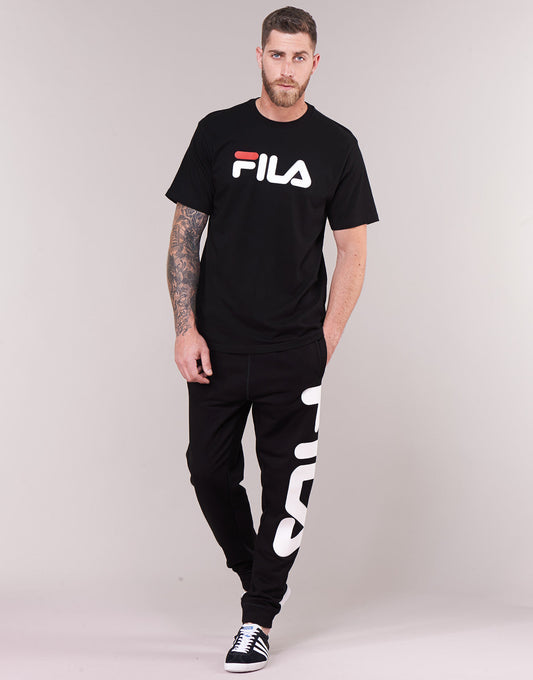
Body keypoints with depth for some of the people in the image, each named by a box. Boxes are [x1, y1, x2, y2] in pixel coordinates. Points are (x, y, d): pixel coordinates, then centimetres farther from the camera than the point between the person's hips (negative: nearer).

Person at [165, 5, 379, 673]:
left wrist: (327, 338, -4)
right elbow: (184, 236, 3)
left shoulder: (336, 145, 2)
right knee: (210, 470, 5)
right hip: (217, 343, 1)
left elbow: (352, 252, 4)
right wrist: (186, 330, -6)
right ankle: (255, 572, 31)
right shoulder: (219, 132, 3)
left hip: (294, 349, -1)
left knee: (287, 479, 2)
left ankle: (257, 621, 13)